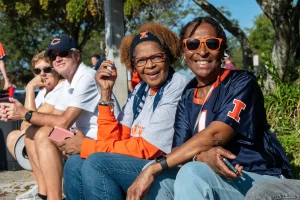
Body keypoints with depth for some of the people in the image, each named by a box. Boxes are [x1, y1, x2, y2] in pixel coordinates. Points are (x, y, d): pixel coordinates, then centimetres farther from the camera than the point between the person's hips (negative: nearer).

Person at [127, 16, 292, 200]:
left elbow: (214, 135, -22)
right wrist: (202, 156, -25)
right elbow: (180, 150, -1)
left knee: (192, 172, -30)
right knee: (157, 176, -16)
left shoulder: (241, 83, -10)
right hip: (218, 178, 5)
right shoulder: (187, 98, 8)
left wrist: (155, 168, -25)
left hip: (264, 181, -5)